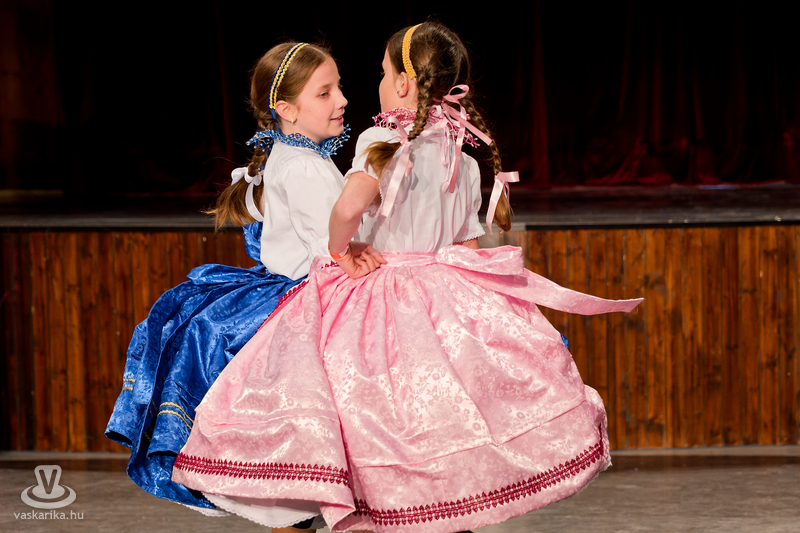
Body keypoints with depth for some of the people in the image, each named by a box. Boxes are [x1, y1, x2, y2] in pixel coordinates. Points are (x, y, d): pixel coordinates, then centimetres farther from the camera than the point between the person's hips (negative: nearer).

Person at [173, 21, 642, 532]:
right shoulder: (464, 160, 7)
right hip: (446, 302, 6)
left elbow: (348, 208, -28)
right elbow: (470, 247, 11)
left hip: (373, 297, -6)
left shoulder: (384, 141, -12)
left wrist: (340, 250, -11)